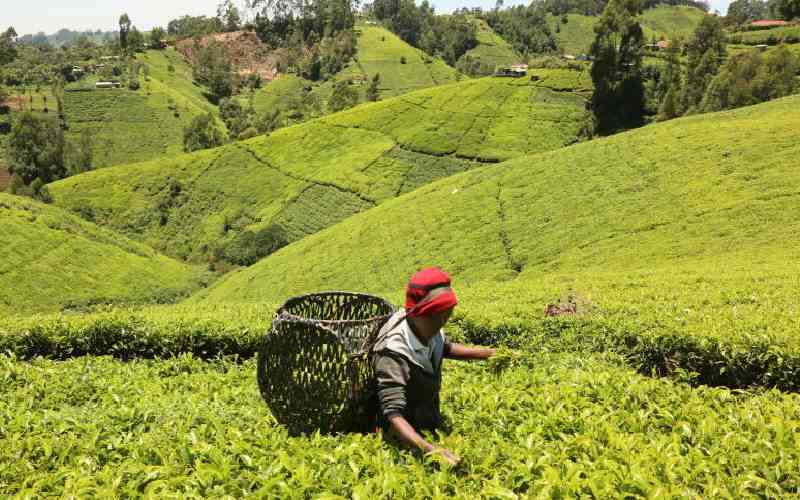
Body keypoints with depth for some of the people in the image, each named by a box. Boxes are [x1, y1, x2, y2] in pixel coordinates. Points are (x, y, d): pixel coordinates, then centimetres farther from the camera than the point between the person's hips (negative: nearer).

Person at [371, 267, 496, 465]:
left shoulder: (430, 330, -10)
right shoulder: (393, 355, -31)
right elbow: (393, 414, -37)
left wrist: (488, 354, 3)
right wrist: (430, 450, -50)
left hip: (431, 428, 7)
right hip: (406, 439, -6)